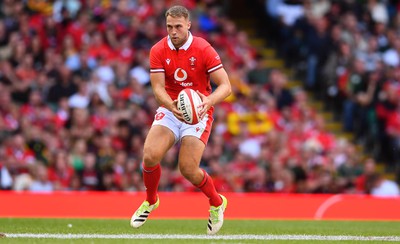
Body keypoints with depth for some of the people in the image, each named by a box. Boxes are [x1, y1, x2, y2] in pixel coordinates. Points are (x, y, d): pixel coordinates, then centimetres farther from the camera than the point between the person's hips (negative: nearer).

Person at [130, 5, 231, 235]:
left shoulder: (203, 50, -13)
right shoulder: (158, 51, -6)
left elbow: (225, 86, -15)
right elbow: (158, 88, -13)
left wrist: (209, 101, -36)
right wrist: (172, 106, -34)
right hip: (169, 110, 3)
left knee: (188, 169, -15)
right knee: (150, 156, -20)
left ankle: (217, 203, 16)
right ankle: (151, 201, 10)